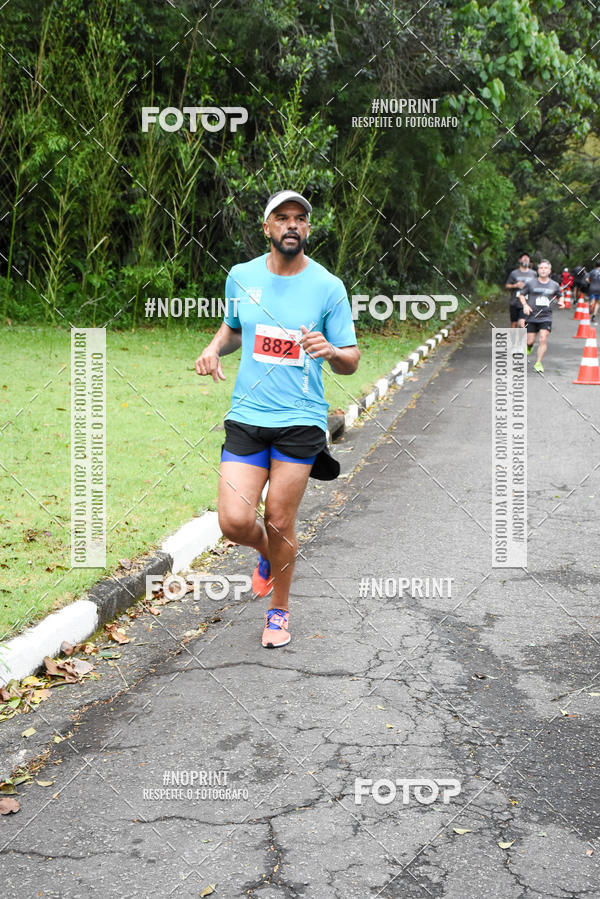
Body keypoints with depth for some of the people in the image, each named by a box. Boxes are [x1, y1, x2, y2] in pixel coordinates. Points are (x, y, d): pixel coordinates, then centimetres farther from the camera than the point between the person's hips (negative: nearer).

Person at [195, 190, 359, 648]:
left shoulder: (328, 287, -3)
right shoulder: (241, 276, 5)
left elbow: (351, 361, 2)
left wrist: (331, 351, -21)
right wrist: (215, 348, 3)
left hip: (300, 420, -2)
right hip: (246, 416, 2)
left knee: (280, 523, 2)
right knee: (235, 521, -9)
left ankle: (280, 609, 27)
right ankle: (268, 555, 28)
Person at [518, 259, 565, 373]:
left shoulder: (554, 285, 3)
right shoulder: (531, 283, -3)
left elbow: (560, 296, 20)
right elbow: (521, 294, 9)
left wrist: (561, 302, -1)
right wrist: (525, 305, -7)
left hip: (546, 317, 0)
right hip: (531, 316, 0)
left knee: (543, 339, -14)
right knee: (530, 341, 2)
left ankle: (538, 363, -4)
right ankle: (529, 347, 40)